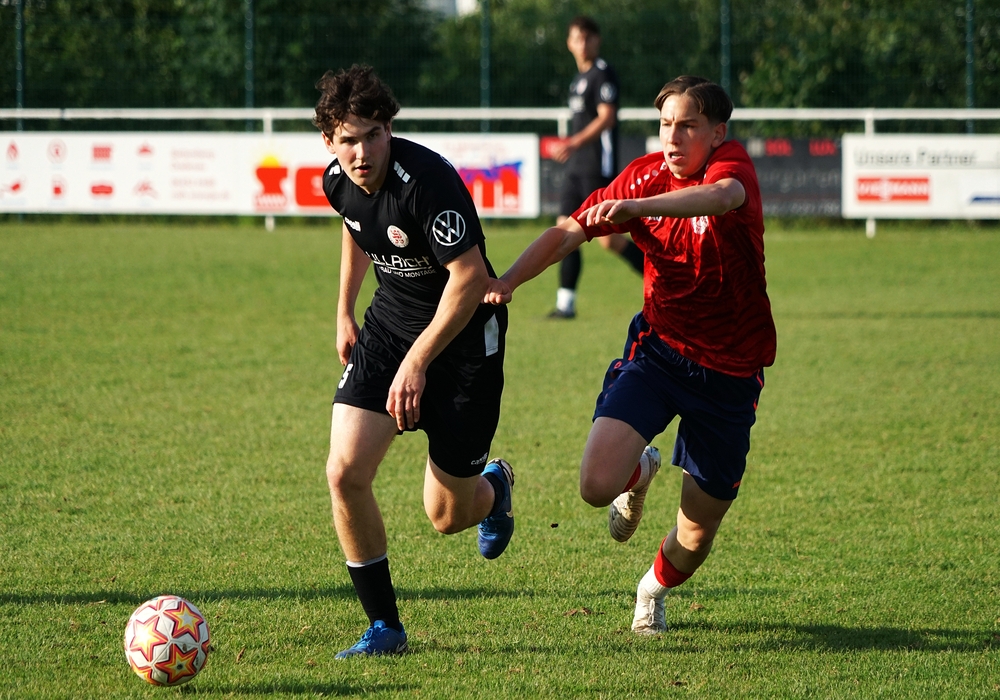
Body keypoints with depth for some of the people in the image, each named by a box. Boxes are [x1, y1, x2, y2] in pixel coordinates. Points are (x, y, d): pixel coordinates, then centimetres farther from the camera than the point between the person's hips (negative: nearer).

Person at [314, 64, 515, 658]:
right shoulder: (338, 181, -6)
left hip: (464, 335, -6)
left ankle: (495, 486, 40)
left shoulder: (425, 180, -29)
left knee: (447, 517, 1)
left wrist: (417, 361, -26)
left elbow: (470, 277, -28)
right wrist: (346, 312, 23)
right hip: (390, 322, 6)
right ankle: (385, 626, 1)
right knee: (346, 472, -13)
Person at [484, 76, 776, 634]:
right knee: (597, 484, -20)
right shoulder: (646, 175, -2)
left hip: (730, 372, -2)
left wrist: (636, 207, -57)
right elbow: (569, 232, 4)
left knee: (698, 533, 5)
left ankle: (655, 589, 42)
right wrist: (508, 280, -14)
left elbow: (723, 196, -41)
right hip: (658, 351, 2)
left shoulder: (732, 164, -16)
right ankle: (640, 472, 19)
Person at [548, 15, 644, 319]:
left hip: (598, 167, -9)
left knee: (608, 239, -10)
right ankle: (566, 303, 3)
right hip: (577, 167, 9)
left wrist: (575, 143, -27)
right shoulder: (579, 78, 18)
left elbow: (607, 118, -19)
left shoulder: (603, 73, -9)